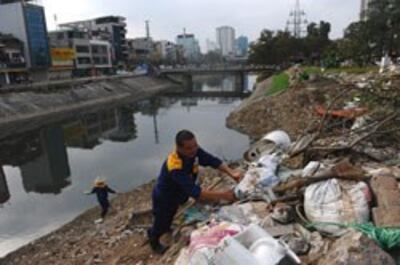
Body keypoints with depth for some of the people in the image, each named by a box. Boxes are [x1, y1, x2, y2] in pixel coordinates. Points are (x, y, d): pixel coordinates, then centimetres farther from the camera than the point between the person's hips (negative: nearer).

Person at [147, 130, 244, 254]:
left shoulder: (194, 151, -24)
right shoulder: (175, 168, -45)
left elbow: (212, 160, -20)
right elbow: (194, 192, -48)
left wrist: (231, 172, -37)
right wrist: (222, 195, -50)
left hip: (178, 194, 6)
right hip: (164, 199, -6)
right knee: (162, 224, 21)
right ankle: (153, 239, 54)